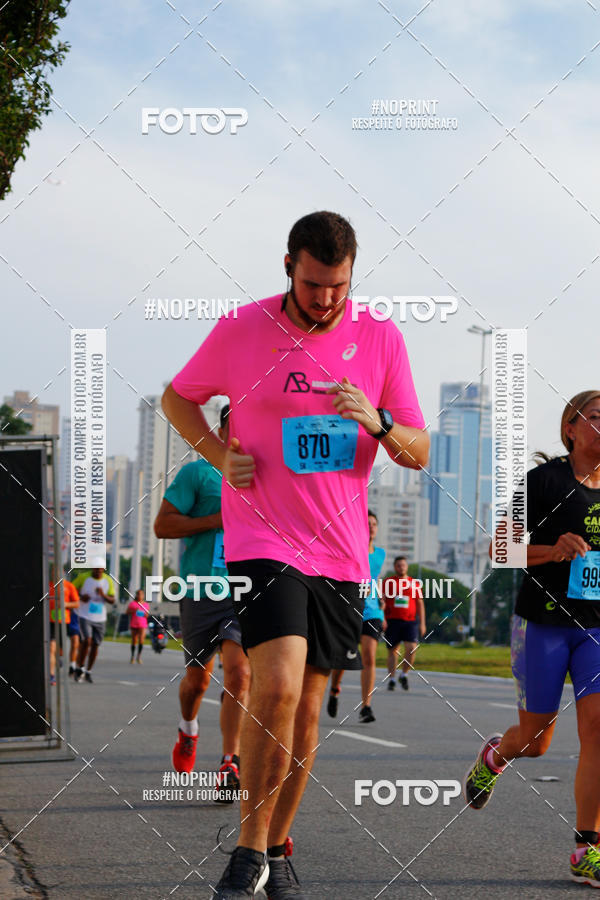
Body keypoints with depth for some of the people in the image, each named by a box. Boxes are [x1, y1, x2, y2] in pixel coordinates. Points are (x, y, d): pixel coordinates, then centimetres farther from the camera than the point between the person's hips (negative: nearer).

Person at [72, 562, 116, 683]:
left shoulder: (108, 580, 0)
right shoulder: (83, 577, -7)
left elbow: (112, 600, 2)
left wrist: (103, 595, -19)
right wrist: (80, 597, -15)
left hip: (100, 618, 3)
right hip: (85, 616, -3)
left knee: (95, 645, 6)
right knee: (87, 641, -20)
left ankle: (88, 672, 21)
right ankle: (80, 668, -1)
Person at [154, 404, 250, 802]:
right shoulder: (197, 473, 0)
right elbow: (162, 525, -5)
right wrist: (216, 520, -13)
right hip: (200, 591, -1)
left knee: (239, 672, -16)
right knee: (198, 677, 11)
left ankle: (230, 765, -15)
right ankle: (189, 731, 44)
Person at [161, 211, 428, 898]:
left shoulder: (381, 340, 2)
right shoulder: (241, 330, -3)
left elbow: (420, 453, 5)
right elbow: (177, 397, 13)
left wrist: (377, 422, -16)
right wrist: (220, 455, -5)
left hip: (339, 551, 3)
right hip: (262, 538, -3)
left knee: (306, 709, 8)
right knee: (277, 687, -20)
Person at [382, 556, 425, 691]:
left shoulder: (414, 583, 10)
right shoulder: (388, 582, 7)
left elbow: (420, 604, 13)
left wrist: (422, 623, 7)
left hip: (410, 621, 0)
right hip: (392, 621, 0)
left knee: (411, 648, -15)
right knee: (392, 651, 3)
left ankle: (404, 675, 2)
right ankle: (391, 679, 11)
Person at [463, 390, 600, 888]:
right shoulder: (545, 479, -7)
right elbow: (499, 547, -7)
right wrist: (553, 551, -22)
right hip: (543, 622, -3)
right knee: (534, 741, 6)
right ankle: (495, 753, 44)